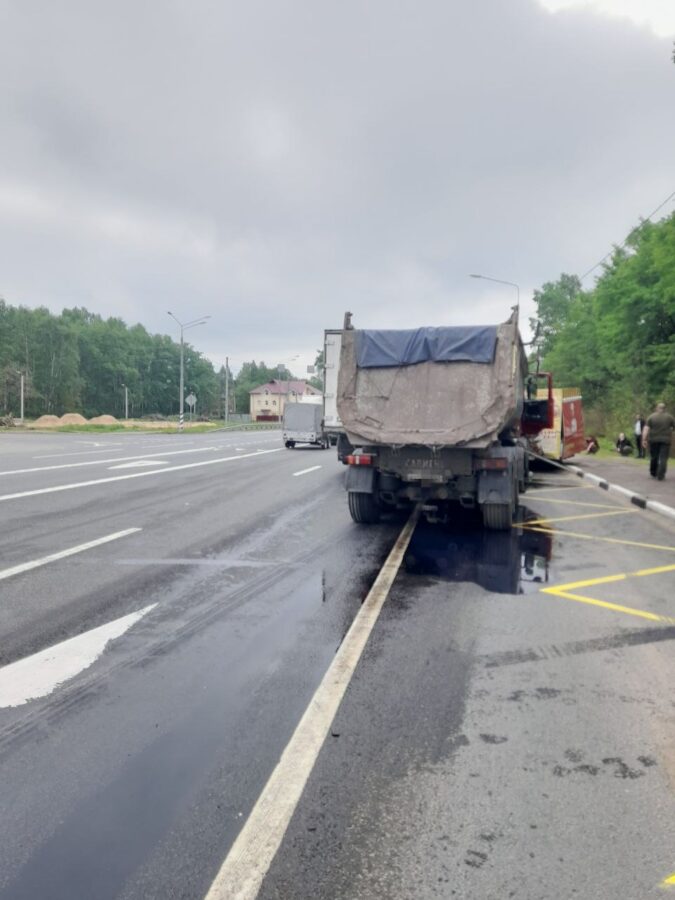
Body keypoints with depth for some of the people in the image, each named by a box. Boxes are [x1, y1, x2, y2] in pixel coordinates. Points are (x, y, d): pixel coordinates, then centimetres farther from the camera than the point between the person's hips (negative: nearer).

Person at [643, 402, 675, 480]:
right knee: (663, 458, -2)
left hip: (653, 440, 1)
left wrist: (644, 440, -8)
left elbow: (646, 429, -7)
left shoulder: (651, 417, 0)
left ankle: (653, 473, 24)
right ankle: (660, 475, -11)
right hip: (665, 440, -1)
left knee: (654, 457, 13)